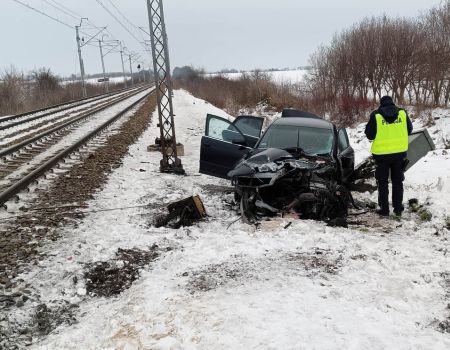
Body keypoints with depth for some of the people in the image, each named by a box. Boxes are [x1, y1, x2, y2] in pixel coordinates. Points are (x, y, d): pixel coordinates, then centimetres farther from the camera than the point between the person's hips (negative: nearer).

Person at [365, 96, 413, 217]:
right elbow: (409, 130, 9)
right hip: (399, 152, 3)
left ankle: (384, 209, 9)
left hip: (382, 153, -3)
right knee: (397, 181, 15)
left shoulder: (376, 115, -11)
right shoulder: (402, 113, -2)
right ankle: (398, 208, 21)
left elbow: (370, 135, -8)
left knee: (383, 182, 9)